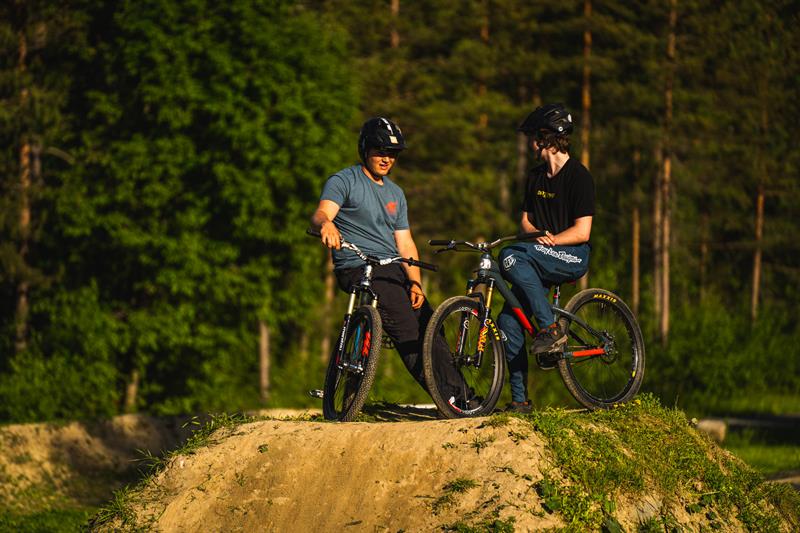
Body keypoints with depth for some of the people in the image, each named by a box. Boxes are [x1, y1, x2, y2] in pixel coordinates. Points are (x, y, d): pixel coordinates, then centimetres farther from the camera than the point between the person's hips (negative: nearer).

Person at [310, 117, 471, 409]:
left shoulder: (395, 193, 22)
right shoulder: (343, 181, 1)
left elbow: (405, 244, 17)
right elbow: (321, 212, -17)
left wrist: (415, 283, 2)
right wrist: (326, 224, -43)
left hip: (393, 269, 7)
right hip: (358, 269, -7)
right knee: (405, 327, -21)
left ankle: (460, 396, -2)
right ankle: (446, 395, -24)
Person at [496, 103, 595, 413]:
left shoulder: (578, 176, -9)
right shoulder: (535, 176, 15)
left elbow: (582, 231, -14)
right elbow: (525, 221, 15)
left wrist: (551, 240, -28)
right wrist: (537, 234, -8)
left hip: (573, 257, -7)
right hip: (540, 260, 7)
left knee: (511, 257, -33)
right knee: (508, 321, -9)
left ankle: (551, 330, -27)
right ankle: (519, 400, -3)